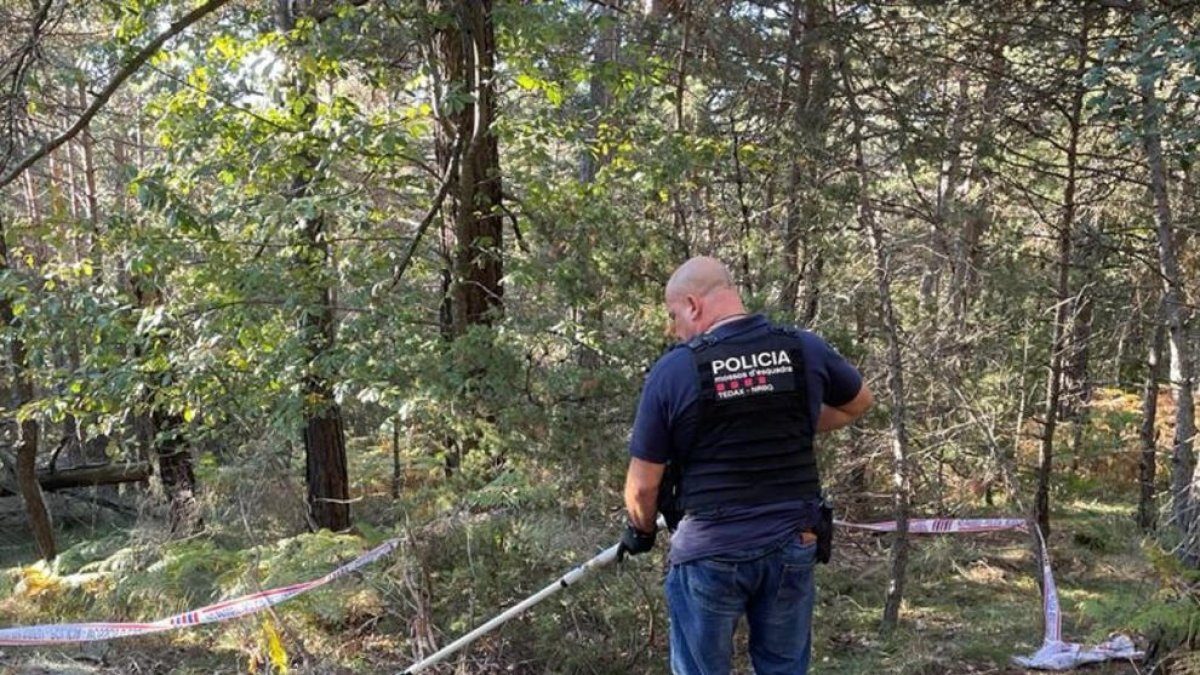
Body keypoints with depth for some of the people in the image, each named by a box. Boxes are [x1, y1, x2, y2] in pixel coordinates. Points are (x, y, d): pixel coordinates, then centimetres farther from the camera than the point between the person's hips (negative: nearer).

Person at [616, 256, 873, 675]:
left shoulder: (673, 369, -11)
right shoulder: (805, 350, -1)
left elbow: (643, 484, -6)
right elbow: (859, 403, 20)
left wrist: (641, 531, 14)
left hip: (709, 552, -3)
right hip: (792, 545, 4)